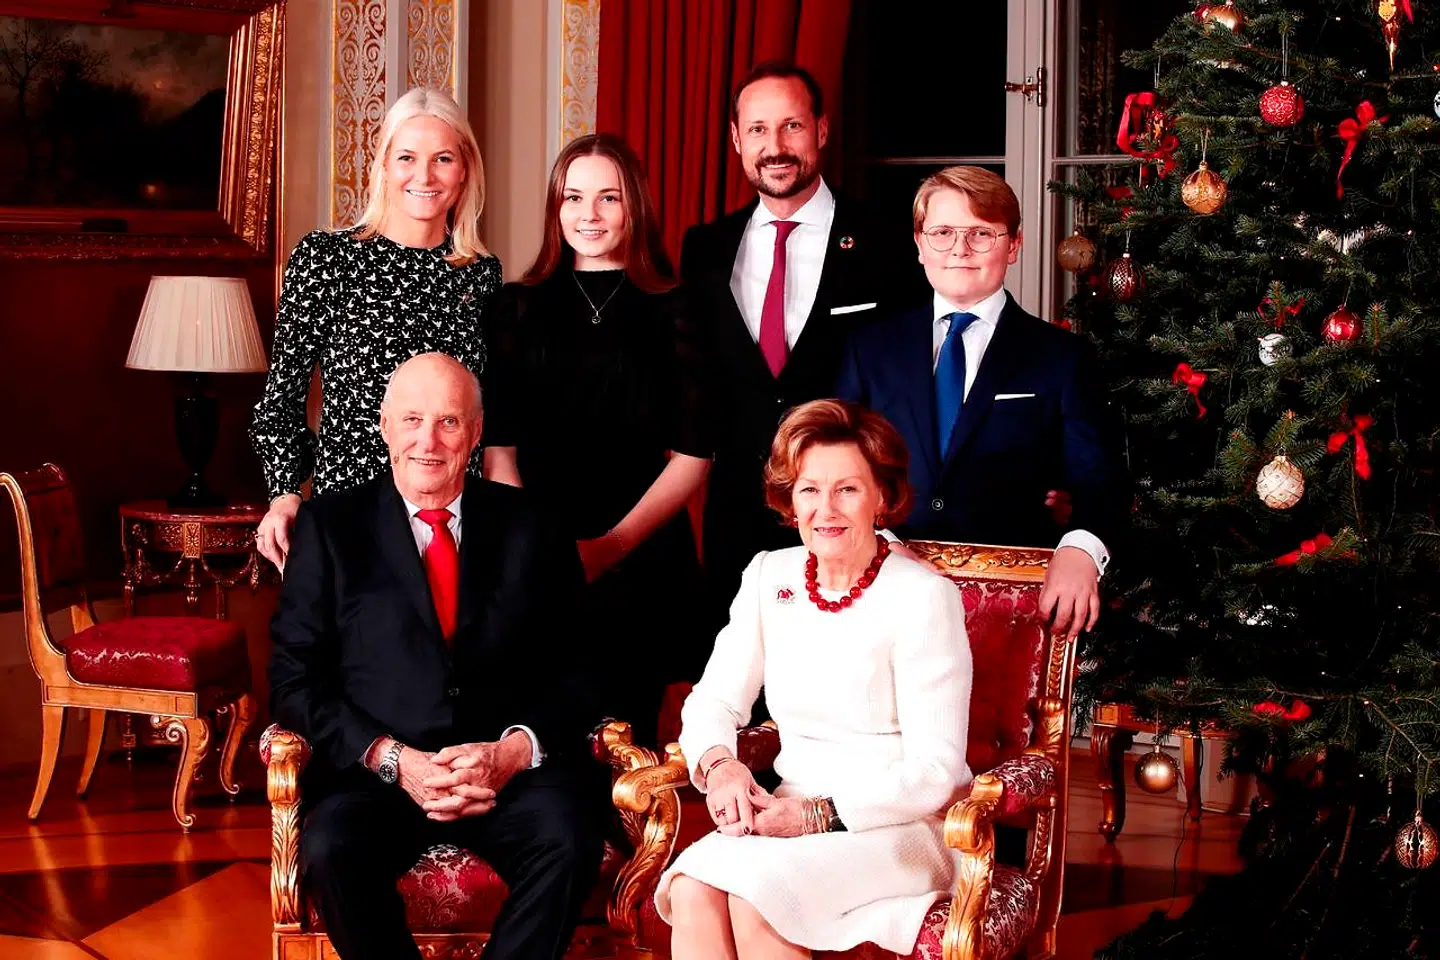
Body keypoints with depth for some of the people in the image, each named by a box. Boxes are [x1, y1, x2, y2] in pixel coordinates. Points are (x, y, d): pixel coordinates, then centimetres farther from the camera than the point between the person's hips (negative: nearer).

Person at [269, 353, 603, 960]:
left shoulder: (529, 527, 13)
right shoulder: (330, 526, 10)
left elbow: (575, 670, 8)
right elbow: (295, 680, 4)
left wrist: (514, 751, -12)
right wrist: (394, 761, -11)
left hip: (512, 769, 1)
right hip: (376, 771, 0)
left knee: (568, 841, -31)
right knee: (331, 851, -32)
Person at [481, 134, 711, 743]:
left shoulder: (674, 315, 6)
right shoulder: (518, 309, 10)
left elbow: (691, 457, 1)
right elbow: (497, 447, 5)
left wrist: (613, 545, -10)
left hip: (640, 567, -1)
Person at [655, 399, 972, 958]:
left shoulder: (924, 596, -10)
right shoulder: (769, 576, 8)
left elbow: (934, 771, -12)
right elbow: (713, 702, 11)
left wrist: (825, 815, -20)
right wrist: (719, 764, -12)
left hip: (902, 827, -5)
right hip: (793, 815, 5)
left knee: (753, 891, -31)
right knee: (692, 886, -26)